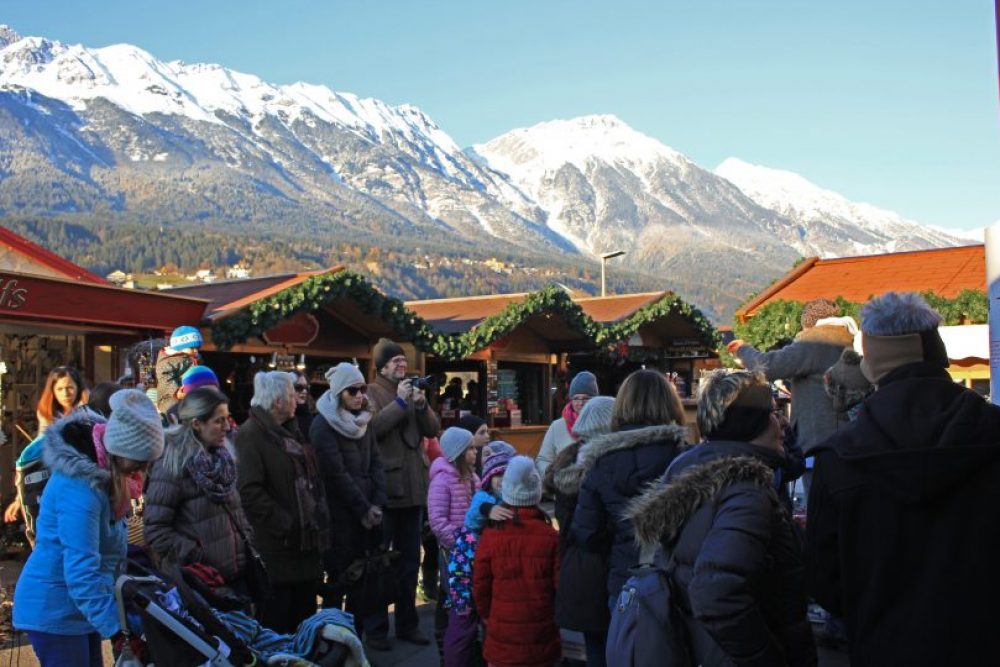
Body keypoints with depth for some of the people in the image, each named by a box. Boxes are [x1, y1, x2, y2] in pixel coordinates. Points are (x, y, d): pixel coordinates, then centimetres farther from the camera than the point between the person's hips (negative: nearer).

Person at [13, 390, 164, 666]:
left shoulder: (100, 469, 0)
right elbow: (81, 571, -31)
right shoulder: (80, 488, -30)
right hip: (56, 610, -9)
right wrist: (116, 628, -30)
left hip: (75, 607, 9)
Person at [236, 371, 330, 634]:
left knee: (305, 616, 16)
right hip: (277, 548, -8)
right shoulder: (250, 434, -13)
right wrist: (285, 524, -19)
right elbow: (249, 491, -22)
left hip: (306, 542, 8)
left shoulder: (291, 431, 16)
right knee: (275, 622, 2)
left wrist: (320, 518, 9)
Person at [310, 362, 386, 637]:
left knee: (361, 579, 8)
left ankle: (355, 637, 18)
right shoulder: (323, 425, -9)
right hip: (340, 515, -6)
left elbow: (376, 463, 8)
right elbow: (336, 473, -13)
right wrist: (363, 509, -10)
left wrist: (377, 504, -4)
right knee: (339, 581, -2)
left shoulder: (364, 421, 11)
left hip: (367, 513, 6)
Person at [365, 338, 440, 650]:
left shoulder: (412, 391, 15)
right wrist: (400, 402, -18)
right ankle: (376, 628, 10)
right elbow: (371, 427, -20)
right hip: (383, 487, -6)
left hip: (412, 487, 7)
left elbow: (433, 429, 8)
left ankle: (407, 623, 24)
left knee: (409, 560, 14)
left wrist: (422, 405, -8)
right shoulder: (372, 392, -4)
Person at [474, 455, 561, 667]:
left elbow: (480, 586, -3)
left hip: (502, 635, 0)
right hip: (541, 636, 1)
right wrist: (556, 614, 14)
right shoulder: (550, 537, -10)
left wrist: (486, 615, 15)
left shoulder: (490, 536, -9)